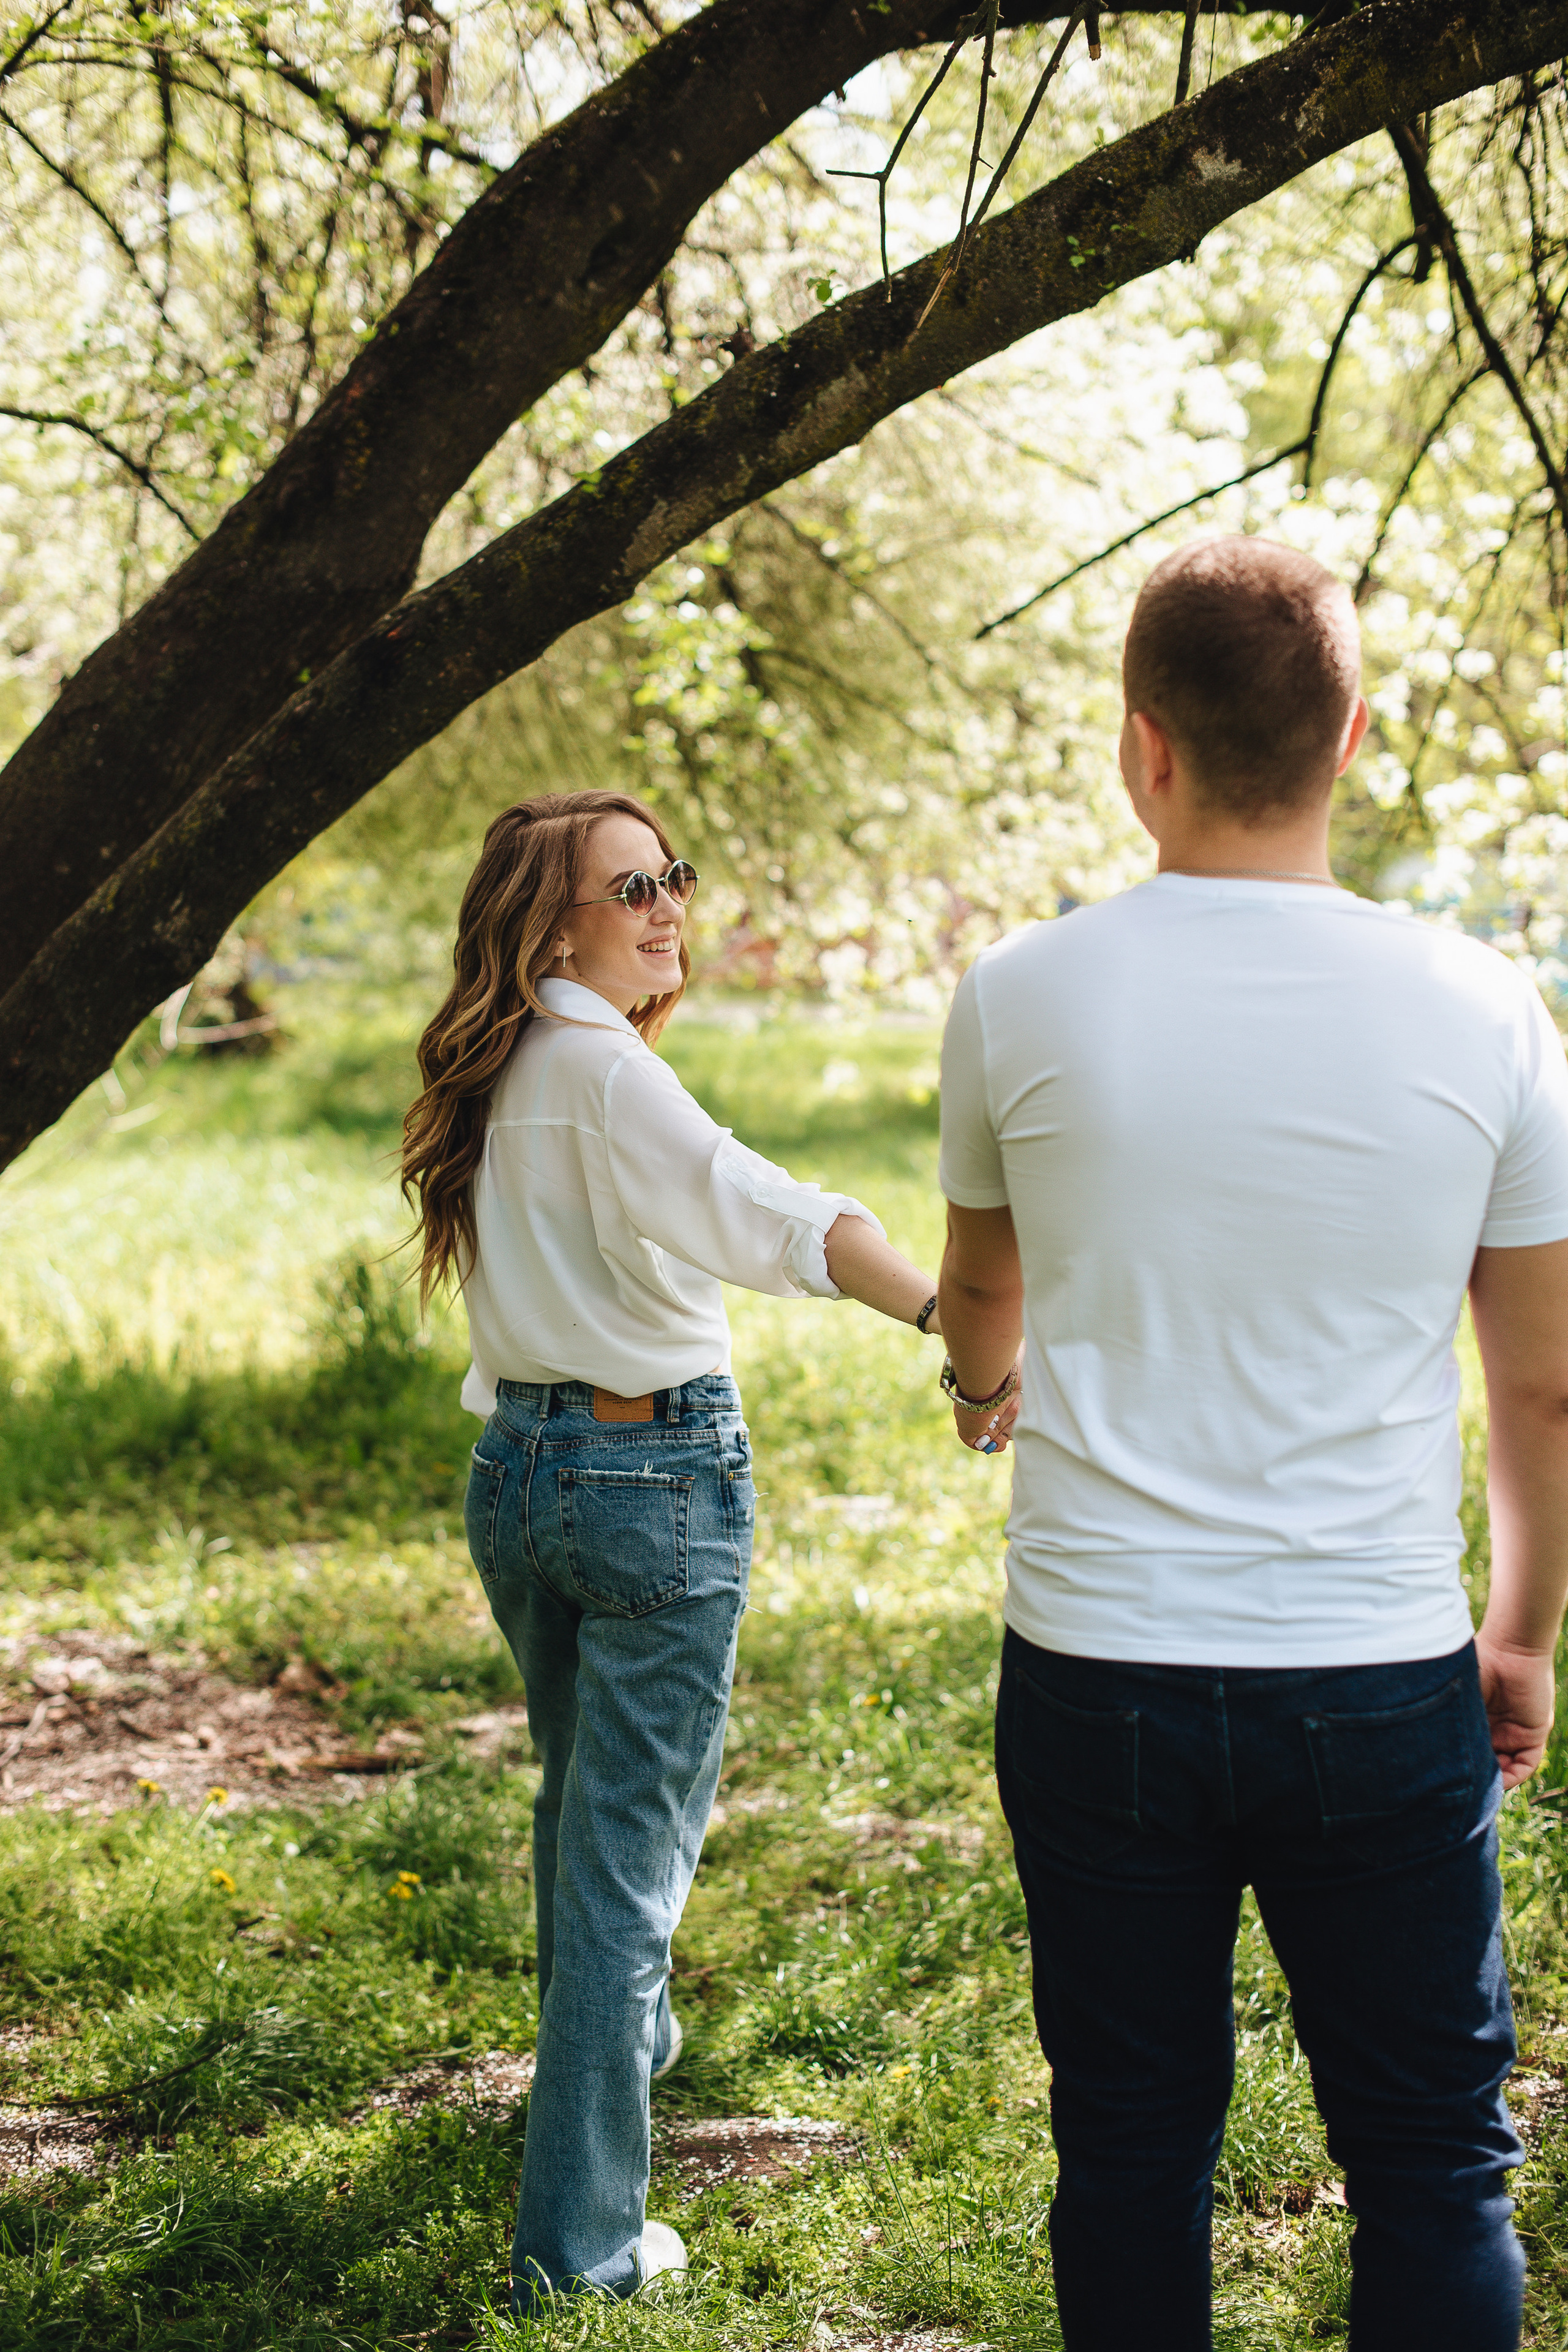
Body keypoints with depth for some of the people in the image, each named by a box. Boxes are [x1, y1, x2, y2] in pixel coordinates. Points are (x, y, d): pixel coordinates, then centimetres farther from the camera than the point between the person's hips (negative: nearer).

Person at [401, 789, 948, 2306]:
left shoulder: (496, 1074, 9)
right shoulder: (605, 1069, -18)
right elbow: (755, 1208, -36)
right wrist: (948, 1310, -48)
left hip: (513, 1468, 9)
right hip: (654, 1476, -9)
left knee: (581, 1791, 27)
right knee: (631, 1839, -3)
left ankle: (618, 2042, 51)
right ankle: (577, 2243, 1)